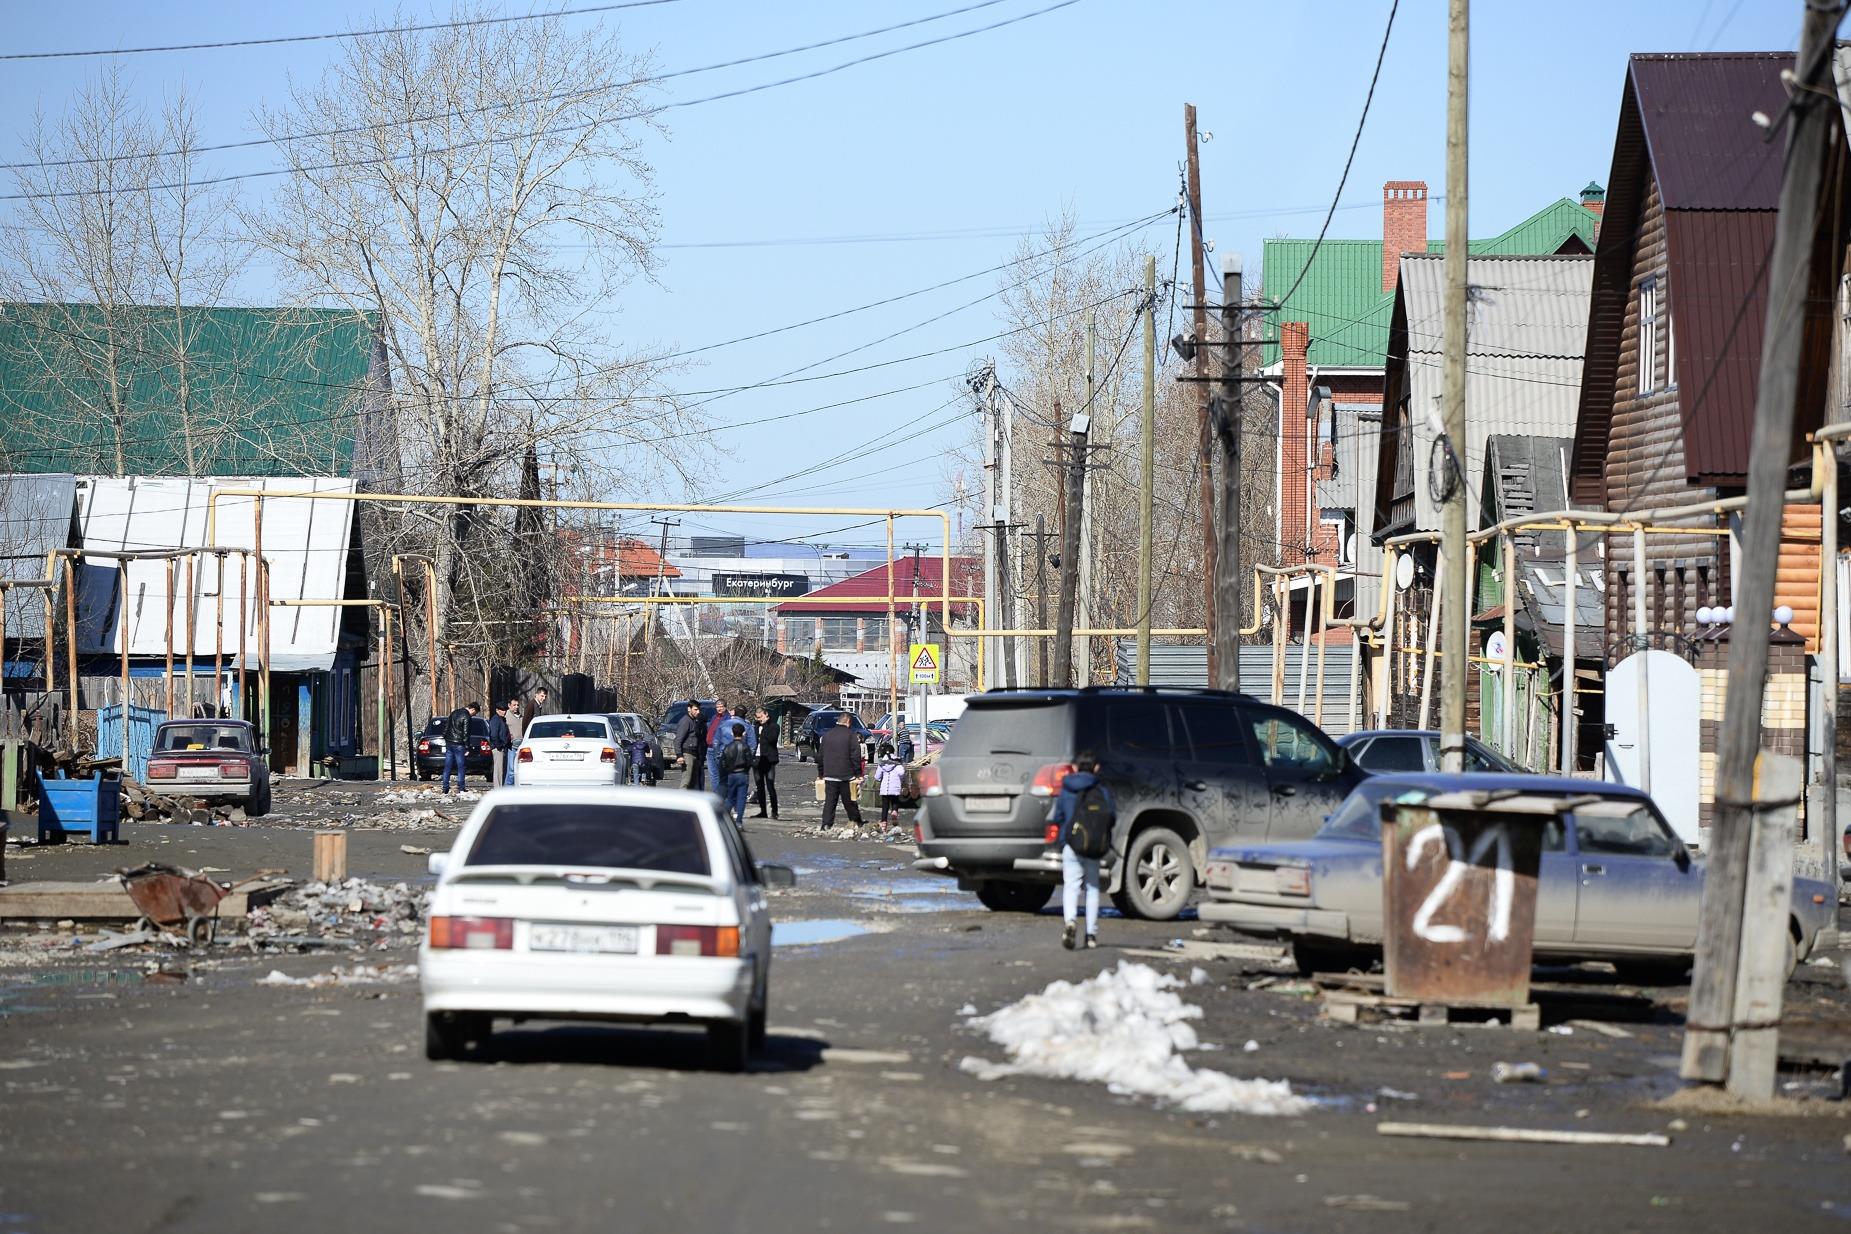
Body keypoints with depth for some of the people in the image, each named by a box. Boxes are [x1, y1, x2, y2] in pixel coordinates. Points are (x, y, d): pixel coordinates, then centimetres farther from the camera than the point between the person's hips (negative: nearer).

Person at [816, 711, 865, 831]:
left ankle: (826, 824, -6)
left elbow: (820, 756, 14)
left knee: (829, 801, 2)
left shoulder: (827, 735, 8)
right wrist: (858, 773, -5)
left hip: (829, 775, 3)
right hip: (846, 775, -3)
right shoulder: (850, 735, -7)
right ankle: (857, 822, 18)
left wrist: (820, 773, 21)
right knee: (849, 801, 8)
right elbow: (856, 755, -10)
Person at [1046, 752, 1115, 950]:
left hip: (1070, 844, -1)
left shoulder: (1065, 791, 0)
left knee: (1070, 885, -6)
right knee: (1092, 886, 13)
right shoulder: (1103, 791, 0)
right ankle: (1091, 933, 13)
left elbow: (1056, 818, 3)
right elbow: (1112, 817, 2)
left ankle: (1069, 920, -35)